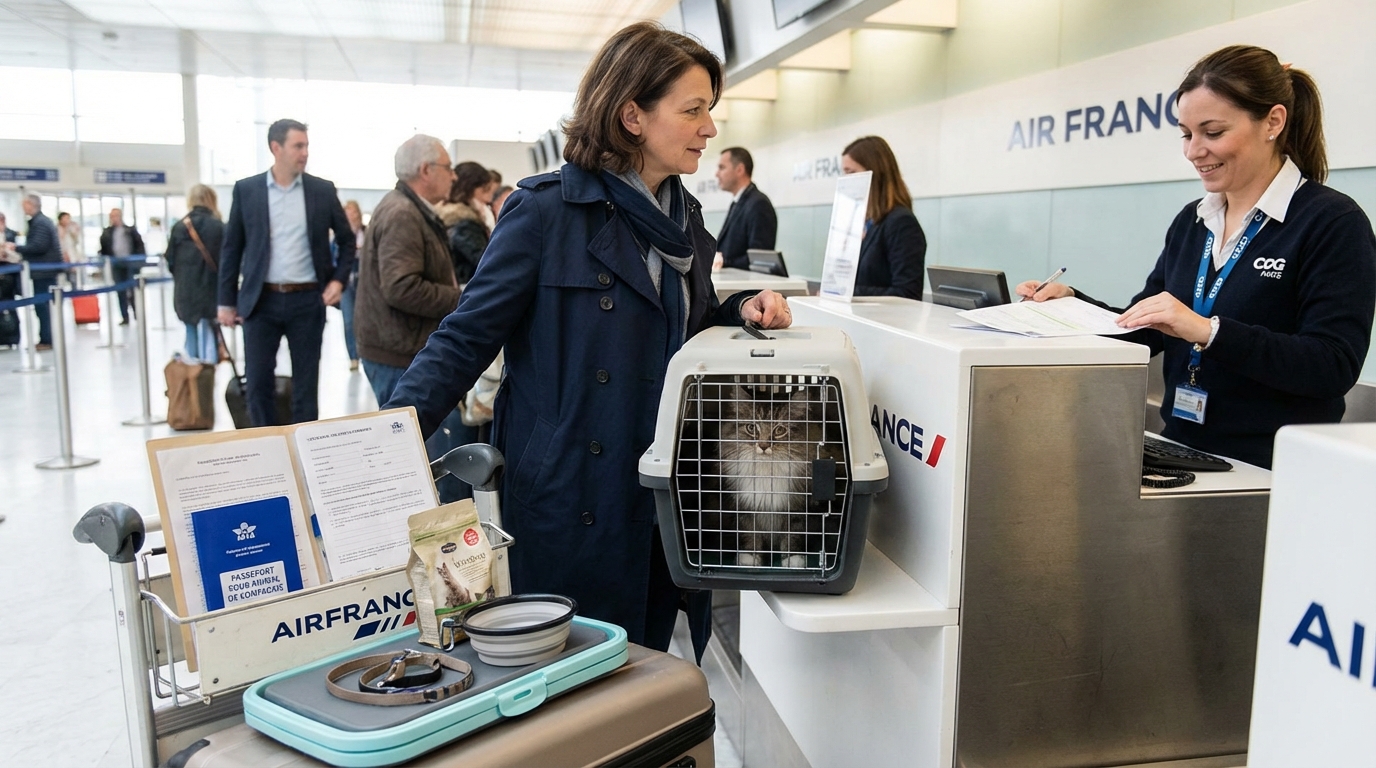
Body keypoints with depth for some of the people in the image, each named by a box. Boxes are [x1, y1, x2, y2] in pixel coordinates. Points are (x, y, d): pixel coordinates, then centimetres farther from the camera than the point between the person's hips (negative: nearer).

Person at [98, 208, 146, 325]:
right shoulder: (106, 232, 9)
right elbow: (104, 248, 12)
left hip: (131, 263, -2)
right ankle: (125, 317, 8)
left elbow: (139, 244, 2)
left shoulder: (131, 230, 3)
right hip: (116, 264, 3)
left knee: (133, 290, -1)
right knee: (120, 291, 4)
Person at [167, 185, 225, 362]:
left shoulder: (179, 227, 3)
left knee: (192, 335, 13)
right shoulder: (218, 227, -7)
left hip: (185, 292, 3)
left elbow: (170, 261, 6)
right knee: (208, 337, -1)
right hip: (210, 290, -3)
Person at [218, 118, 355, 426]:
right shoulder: (246, 190, 1)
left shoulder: (323, 190, 2)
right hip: (261, 300, 0)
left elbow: (347, 240, 12)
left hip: (308, 300, 0)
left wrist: (338, 279, -2)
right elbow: (231, 248, 6)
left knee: (306, 383, 6)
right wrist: (227, 300, 3)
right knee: (258, 382, 3)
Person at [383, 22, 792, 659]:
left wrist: (742, 312, 0)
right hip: (569, 505, -6)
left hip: (663, 505, 6)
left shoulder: (683, 217, 10)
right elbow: (467, 339, -12)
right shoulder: (547, 209, -12)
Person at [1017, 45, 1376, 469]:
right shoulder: (1190, 222, 12)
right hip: (1183, 455, 6)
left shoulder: (1333, 223, -6)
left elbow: (1334, 366, -16)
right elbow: (1145, 331, 15)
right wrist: (1073, 303, -2)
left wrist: (1209, 331, -26)